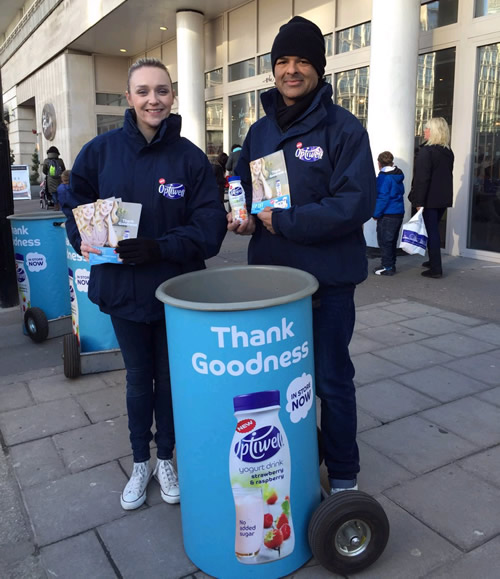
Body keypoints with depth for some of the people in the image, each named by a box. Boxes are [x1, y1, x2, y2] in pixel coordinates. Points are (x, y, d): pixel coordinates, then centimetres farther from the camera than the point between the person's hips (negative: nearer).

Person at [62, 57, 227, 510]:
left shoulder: (190, 157, -9)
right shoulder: (101, 151, -5)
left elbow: (210, 227, -13)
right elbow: (76, 207, 6)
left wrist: (159, 247, -25)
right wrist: (85, 239, -12)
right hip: (124, 287, 1)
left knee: (170, 376, 15)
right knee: (138, 378, 16)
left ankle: (166, 458, 38)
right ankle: (140, 463, 37)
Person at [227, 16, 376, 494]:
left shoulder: (343, 128, -8)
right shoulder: (260, 131, 10)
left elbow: (357, 202, -18)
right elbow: (244, 188, 18)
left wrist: (283, 221, -19)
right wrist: (243, 218, -5)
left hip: (327, 280, -5)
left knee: (331, 381, 8)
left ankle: (343, 475, 29)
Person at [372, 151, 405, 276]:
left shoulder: (383, 177, -14)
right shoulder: (398, 176, 12)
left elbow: (382, 198, -18)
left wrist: (376, 214, -11)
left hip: (387, 215, -9)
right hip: (399, 213, 9)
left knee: (384, 241, -2)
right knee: (392, 241, 16)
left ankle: (387, 267, 0)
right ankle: (391, 265, 23)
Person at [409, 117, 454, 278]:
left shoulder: (426, 151, -14)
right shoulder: (448, 152, 11)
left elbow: (422, 178, -20)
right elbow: (446, 175, 17)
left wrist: (418, 201, -20)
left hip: (429, 199, -8)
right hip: (443, 198, 8)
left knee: (431, 231, -3)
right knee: (434, 229, 19)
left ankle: (436, 268, -1)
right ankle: (434, 261, 30)